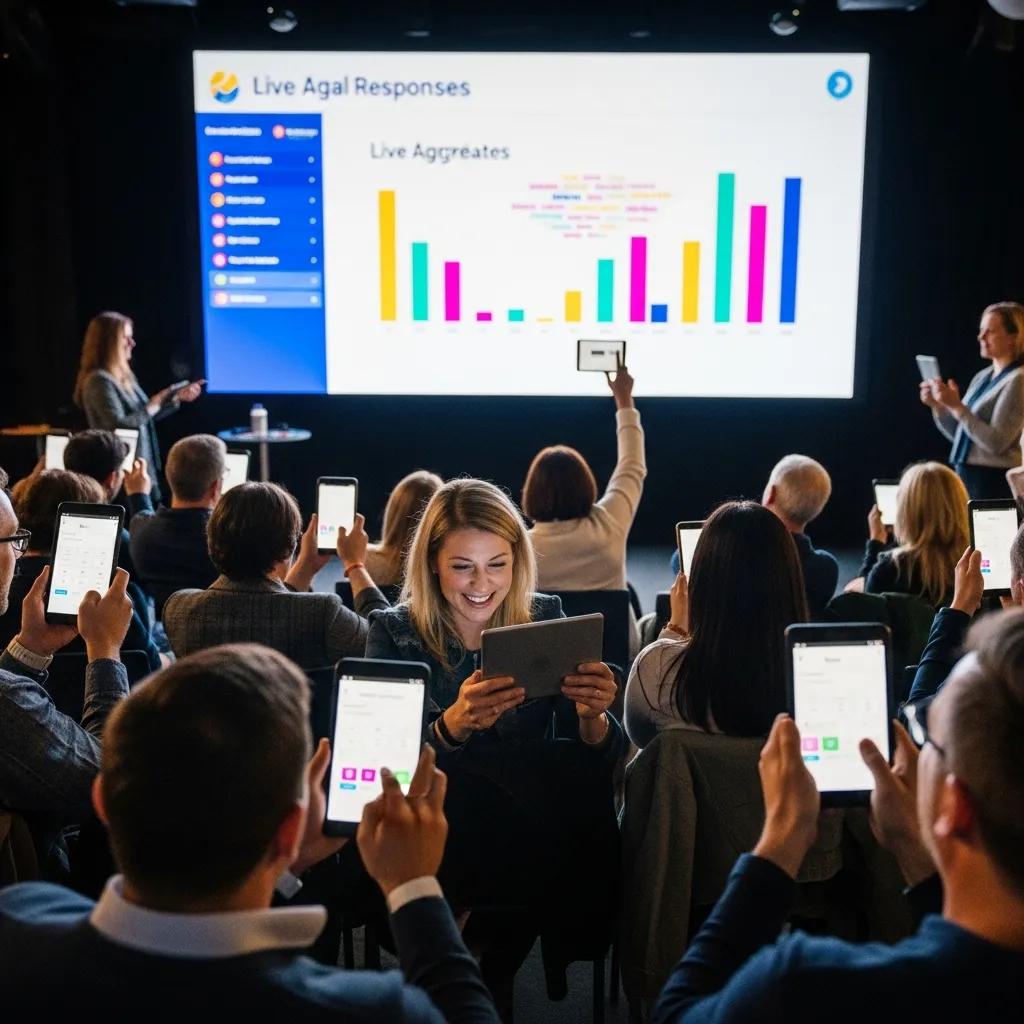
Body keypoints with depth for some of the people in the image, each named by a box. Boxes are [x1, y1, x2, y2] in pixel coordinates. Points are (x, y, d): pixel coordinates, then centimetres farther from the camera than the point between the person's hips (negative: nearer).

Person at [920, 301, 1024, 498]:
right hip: (965, 474, 7)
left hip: (994, 481, -7)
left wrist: (957, 406, -22)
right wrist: (937, 405, 1)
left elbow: (997, 443, -21)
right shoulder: (981, 377, 12)